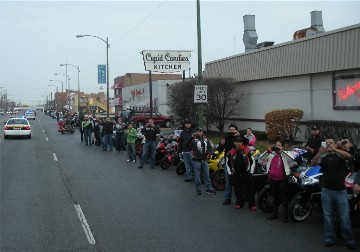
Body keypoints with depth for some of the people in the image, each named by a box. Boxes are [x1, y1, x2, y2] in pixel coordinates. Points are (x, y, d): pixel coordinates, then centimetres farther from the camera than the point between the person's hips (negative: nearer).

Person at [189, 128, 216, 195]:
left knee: (206, 175, 11)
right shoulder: (193, 139, -8)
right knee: (197, 176, 2)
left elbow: (209, 147, 18)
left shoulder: (206, 139, 8)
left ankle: (209, 188, 18)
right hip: (196, 160, -5)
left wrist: (208, 154, 8)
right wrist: (192, 137, -31)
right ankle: (198, 189, 12)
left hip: (204, 160, 5)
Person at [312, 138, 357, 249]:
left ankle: (349, 240, 8)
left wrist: (334, 149, -33)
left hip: (341, 191, -2)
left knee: (344, 216, 1)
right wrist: (319, 153, -29)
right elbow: (314, 163, -11)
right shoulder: (323, 156, 6)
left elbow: (348, 155, -21)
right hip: (326, 191, 2)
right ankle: (329, 238, 15)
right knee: (328, 216, 8)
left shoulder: (339, 154, 1)